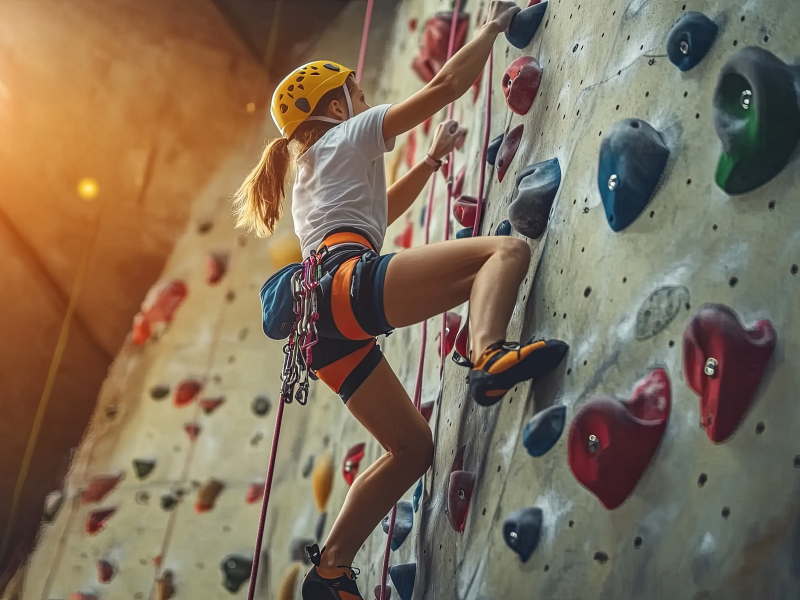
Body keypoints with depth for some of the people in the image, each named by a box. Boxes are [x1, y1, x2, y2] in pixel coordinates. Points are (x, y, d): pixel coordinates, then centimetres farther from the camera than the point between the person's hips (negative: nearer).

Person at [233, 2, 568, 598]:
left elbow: (381, 210, 53)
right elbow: (446, 85, 11)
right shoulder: (346, 136, 14)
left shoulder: (314, 170, 36)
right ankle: (490, 357, -45)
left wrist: (435, 158, 54)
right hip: (349, 281, -9)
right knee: (508, 249, -17)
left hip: (329, 328, 9)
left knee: (413, 448, 15)